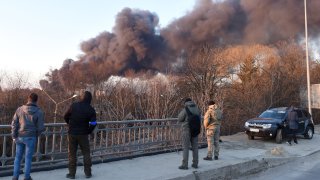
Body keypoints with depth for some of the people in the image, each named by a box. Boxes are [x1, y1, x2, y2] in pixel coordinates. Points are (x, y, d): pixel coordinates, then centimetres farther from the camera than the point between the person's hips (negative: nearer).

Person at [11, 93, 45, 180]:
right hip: (31, 137, -2)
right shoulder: (39, 112, -9)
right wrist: (36, 134, 11)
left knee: (18, 157, 15)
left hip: (20, 137, 3)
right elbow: (40, 127, -9)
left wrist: (14, 136, 4)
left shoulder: (20, 109, -1)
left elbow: (14, 123, -1)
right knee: (28, 157, 8)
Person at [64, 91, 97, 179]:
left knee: (72, 153, 11)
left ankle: (72, 173, 16)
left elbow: (66, 116, 1)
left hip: (72, 133, 1)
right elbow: (93, 123, -14)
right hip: (83, 134, 0)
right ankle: (88, 172, 16)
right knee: (86, 153, 12)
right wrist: (88, 131, 3)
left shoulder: (74, 105, -6)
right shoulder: (91, 109, -8)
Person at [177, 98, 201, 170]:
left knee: (185, 148, 0)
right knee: (195, 147, 11)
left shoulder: (185, 110, -13)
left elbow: (179, 119, -4)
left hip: (187, 130, -5)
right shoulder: (197, 109, 4)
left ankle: (185, 165, 1)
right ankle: (195, 164, 16)